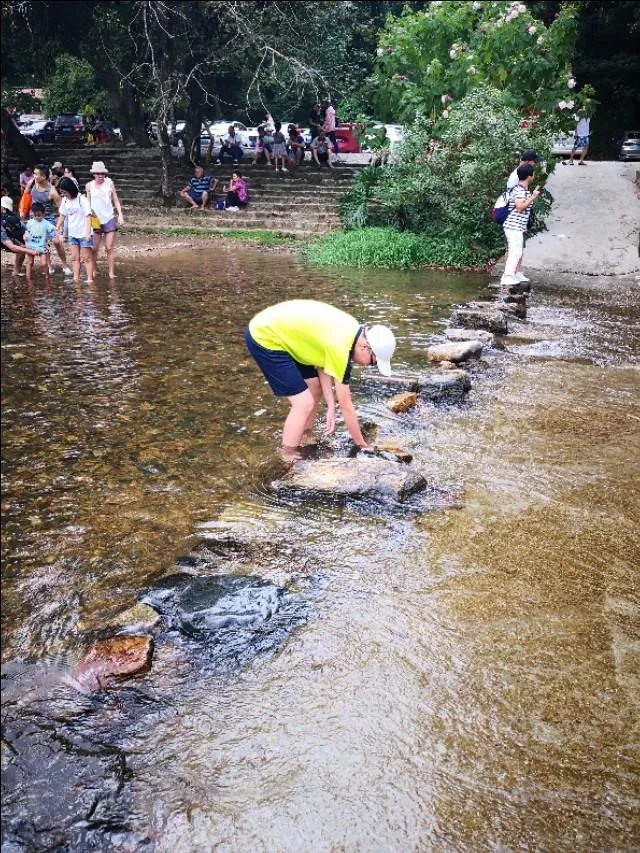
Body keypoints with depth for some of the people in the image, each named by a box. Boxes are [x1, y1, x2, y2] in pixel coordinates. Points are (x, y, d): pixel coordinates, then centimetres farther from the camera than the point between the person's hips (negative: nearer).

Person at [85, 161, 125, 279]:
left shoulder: (109, 183, 2)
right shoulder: (89, 186, 3)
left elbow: (116, 200, 5)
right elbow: (88, 203, 12)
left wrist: (120, 215, -4)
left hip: (109, 219, -1)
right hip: (95, 220, 1)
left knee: (109, 249, -2)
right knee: (94, 249, 2)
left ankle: (111, 273, 0)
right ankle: (94, 271, 18)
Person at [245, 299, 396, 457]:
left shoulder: (352, 329, -2)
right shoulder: (340, 347, -27)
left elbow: (322, 362, 3)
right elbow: (346, 405, -17)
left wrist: (331, 406, -4)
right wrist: (362, 445, -6)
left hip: (282, 329, 10)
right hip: (264, 337, -10)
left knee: (315, 389, 13)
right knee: (305, 403, -10)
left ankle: (305, 443, 28)